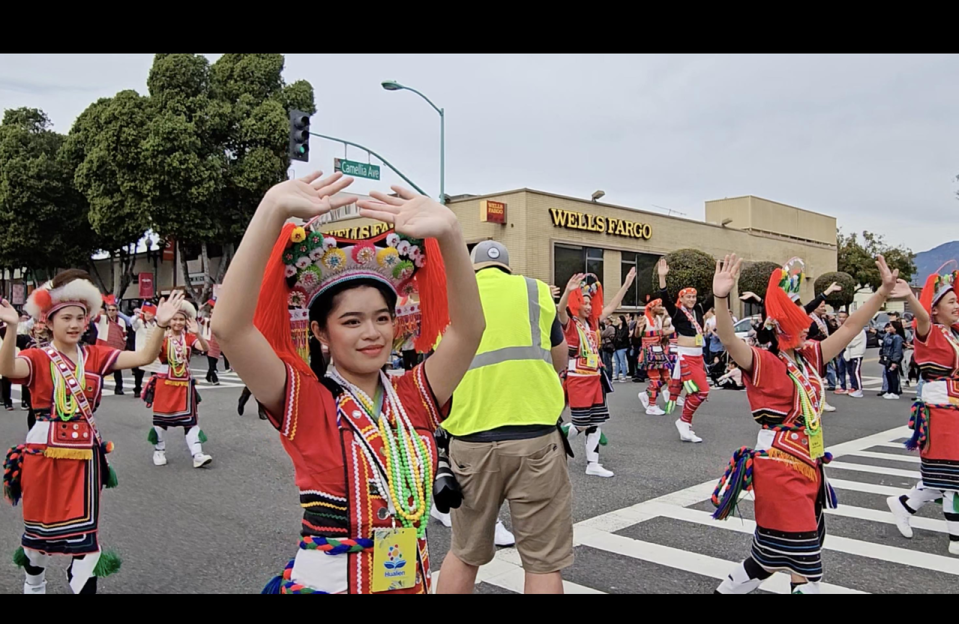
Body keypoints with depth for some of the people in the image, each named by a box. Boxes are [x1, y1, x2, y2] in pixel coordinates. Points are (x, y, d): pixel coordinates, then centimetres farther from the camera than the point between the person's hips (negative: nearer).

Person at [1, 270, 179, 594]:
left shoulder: (95, 356, 1)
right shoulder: (37, 358, -7)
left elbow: (143, 357, -11)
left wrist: (160, 325, -26)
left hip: (85, 452, 1)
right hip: (44, 452, -1)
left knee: (84, 528, 2)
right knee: (40, 523, 18)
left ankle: (84, 586, 15)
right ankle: (34, 584, 44)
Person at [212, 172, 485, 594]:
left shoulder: (415, 397, -3)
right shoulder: (304, 401, -11)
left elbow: (469, 328, -15)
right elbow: (229, 327, -25)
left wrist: (449, 232, -29)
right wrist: (273, 210, -34)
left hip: (413, 581, 4)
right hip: (324, 581, -3)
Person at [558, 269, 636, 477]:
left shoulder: (592, 322, 9)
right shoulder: (569, 323, -10)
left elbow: (611, 307, 15)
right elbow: (560, 311, -31)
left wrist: (626, 284, 11)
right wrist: (568, 291, -51)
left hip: (595, 378, 7)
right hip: (577, 379, -7)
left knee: (596, 422, 6)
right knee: (582, 424, -5)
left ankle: (593, 464, 12)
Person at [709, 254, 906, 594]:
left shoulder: (810, 357, 8)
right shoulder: (762, 363, -13)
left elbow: (850, 327, 13)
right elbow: (729, 342, -32)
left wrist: (882, 292, 5)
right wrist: (721, 298, -48)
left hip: (809, 466, 8)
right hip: (778, 469, -8)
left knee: (778, 554, 16)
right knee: (802, 559, -2)